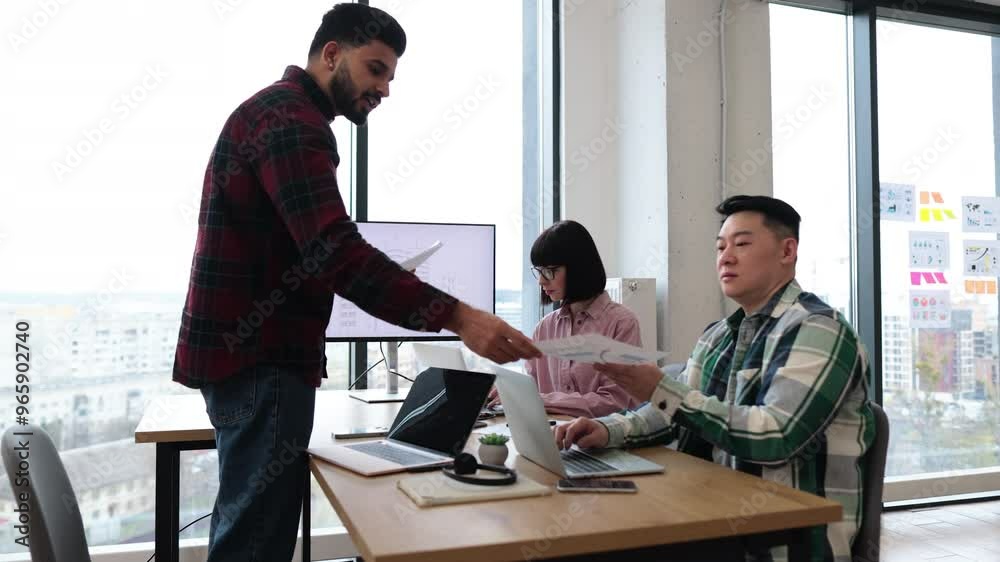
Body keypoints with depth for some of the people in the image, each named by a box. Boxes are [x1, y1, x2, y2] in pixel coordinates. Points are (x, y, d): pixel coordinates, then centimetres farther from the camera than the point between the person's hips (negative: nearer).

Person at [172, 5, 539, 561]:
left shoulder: (284, 112, 20)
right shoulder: (290, 118, -15)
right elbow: (337, 252, -28)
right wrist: (459, 317, -33)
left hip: (247, 349, 11)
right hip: (260, 359, -11)